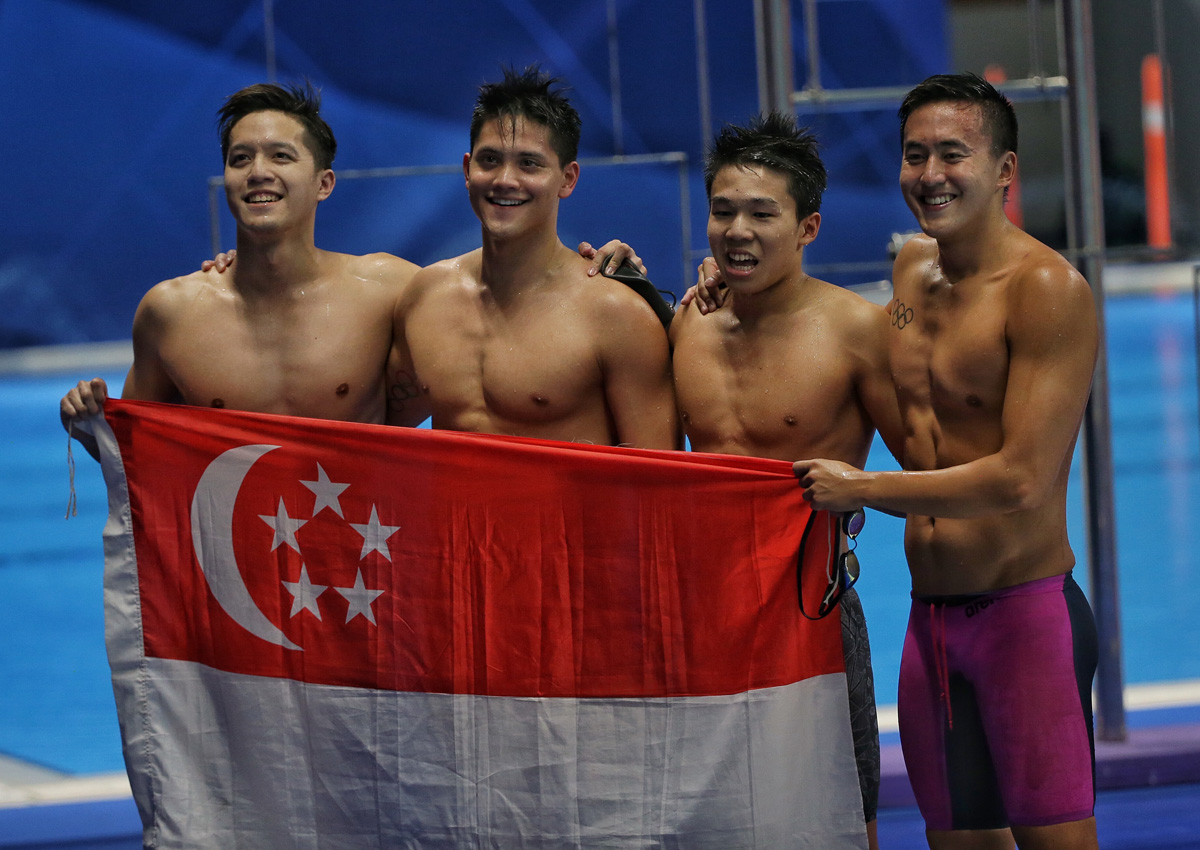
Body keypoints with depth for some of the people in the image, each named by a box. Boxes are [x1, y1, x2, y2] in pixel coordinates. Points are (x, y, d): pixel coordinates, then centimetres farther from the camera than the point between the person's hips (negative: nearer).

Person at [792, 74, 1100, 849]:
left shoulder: (1049, 289, -13)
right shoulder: (913, 269, 11)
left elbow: (1024, 479, -20)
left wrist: (860, 489, -11)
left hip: (1027, 611, -7)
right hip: (930, 619, 7)